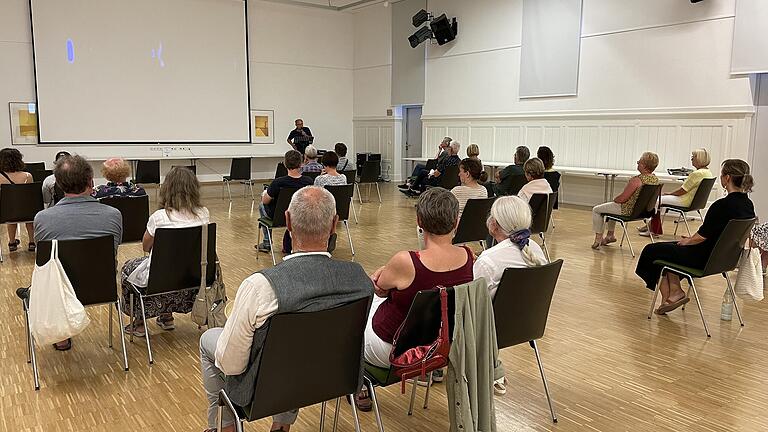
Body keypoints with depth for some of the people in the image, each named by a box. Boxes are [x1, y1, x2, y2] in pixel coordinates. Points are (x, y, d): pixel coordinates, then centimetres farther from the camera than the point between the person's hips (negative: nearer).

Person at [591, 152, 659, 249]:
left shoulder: (637, 180, -30)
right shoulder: (655, 179, -4)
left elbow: (622, 198, -24)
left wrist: (614, 200, -1)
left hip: (629, 211, -9)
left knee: (596, 210, 10)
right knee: (611, 206, 33)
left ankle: (598, 238, 15)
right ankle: (611, 235, 38)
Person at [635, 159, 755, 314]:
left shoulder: (722, 205, -26)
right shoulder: (748, 205, 0)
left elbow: (702, 236, -19)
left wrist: (688, 241, 3)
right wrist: (692, 239, 13)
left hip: (705, 259, -9)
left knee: (651, 251, 7)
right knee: (668, 248, 23)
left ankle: (674, 292, 17)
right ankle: (674, 291, 19)